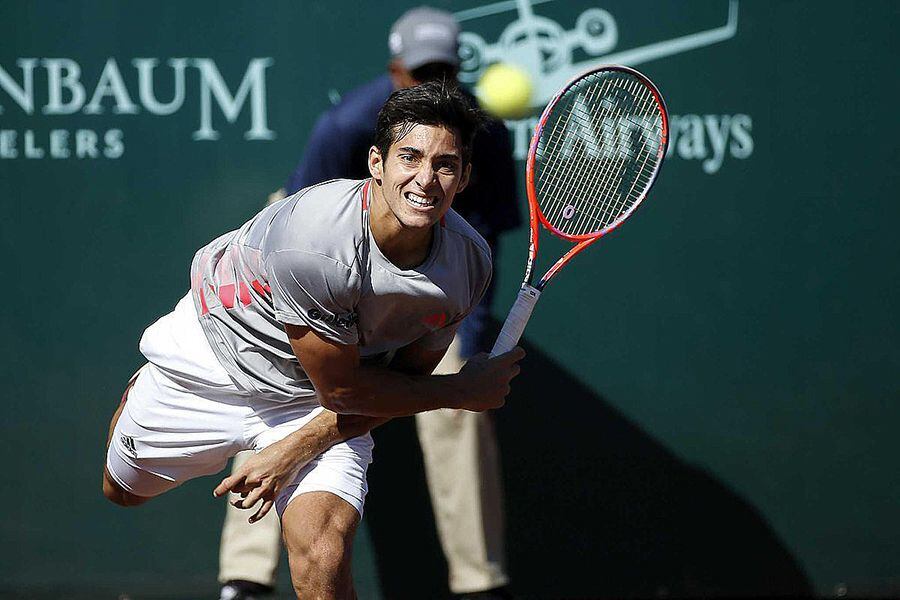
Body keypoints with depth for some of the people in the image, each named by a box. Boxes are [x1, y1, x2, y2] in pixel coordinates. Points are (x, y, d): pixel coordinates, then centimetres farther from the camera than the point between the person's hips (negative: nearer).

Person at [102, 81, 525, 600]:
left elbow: (404, 380, -10)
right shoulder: (313, 243, -39)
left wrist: (295, 449, -20)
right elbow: (340, 387, -28)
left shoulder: (469, 262, -23)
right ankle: (140, 393, 58)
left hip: (310, 408, 2)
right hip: (213, 358, -2)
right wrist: (462, 392, -20)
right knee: (123, 490, 25)